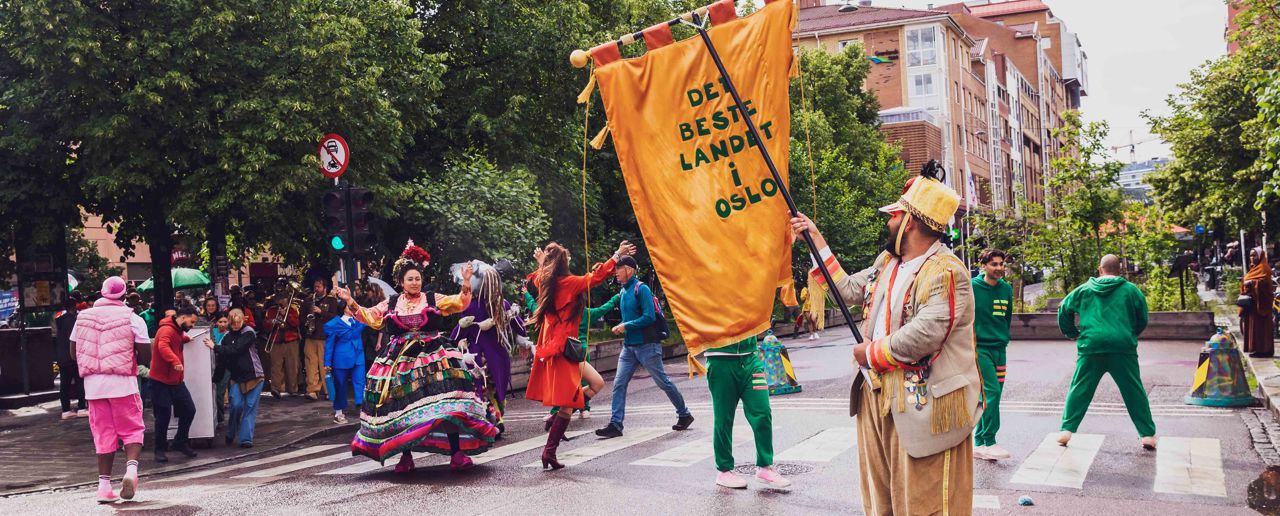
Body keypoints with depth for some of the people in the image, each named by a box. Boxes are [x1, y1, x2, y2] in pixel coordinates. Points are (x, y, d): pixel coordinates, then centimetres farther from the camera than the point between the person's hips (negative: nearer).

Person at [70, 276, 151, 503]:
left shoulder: (83, 317, 7)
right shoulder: (132, 318, -4)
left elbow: (74, 353, 12)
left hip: (93, 383, 3)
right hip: (123, 382, -3)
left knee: (103, 433, 9)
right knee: (132, 429, 8)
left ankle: (104, 485, 7)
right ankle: (131, 469, -16)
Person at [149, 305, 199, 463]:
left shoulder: (178, 330, 11)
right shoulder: (166, 330, -18)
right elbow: (163, 346, -38)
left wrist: (186, 339, 19)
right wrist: (175, 361, -51)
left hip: (176, 380, 9)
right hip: (161, 381, -9)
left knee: (189, 410, 5)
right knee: (163, 415, -2)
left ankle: (181, 442, 21)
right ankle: (160, 449, 13)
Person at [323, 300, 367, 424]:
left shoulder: (359, 320, 5)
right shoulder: (335, 324, -6)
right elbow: (329, 344, -3)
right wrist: (327, 363, -3)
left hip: (358, 357, 3)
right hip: (341, 358, -3)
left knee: (360, 383, -4)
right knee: (340, 386, 8)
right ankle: (338, 413, 21)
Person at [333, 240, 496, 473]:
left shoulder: (433, 299, 6)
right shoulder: (391, 304, 12)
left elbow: (460, 303, 0)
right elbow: (370, 317, 14)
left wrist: (466, 284, -16)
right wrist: (350, 302, 3)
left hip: (434, 358, -2)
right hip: (400, 362, 2)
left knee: (447, 407, -13)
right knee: (402, 409, 2)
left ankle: (456, 453, -10)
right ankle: (406, 456, 14)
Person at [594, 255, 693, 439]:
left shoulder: (641, 289, -13)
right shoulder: (623, 292, 12)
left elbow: (649, 317, -21)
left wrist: (626, 326, -18)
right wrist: (620, 327, 4)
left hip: (646, 345, -8)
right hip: (629, 346, 8)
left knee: (663, 382, 4)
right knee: (619, 384, -2)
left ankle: (684, 415, 20)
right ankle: (615, 425, -3)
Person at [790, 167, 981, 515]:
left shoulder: (945, 273, -17)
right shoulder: (886, 262, 13)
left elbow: (923, 336, -28)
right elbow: (848, 290, 22)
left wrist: (870, 353, -13)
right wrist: (817, 239, 23)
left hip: (921, 407, -9)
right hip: (876, 398, 9)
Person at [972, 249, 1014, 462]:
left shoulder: (1006, 289, 9)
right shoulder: (972, 287, -8)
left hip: (999, 348, 6)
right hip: (979, 347, -6)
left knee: (991, 396, 8)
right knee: (992, 391, -17)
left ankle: (979, 444, 15)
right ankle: (989, 443, -13)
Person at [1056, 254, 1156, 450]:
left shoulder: (1084, 290, 11)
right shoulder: (1131, 290, 8)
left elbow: (1064, 310, 16)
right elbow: (1143, 320, 13)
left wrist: (1072, 334, 29)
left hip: (1091, 347, 1)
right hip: (1123, 347, -1)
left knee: (1079, 390, 7)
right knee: (1134, 392, 7)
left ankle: (1067, 430, 2)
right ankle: (1147, 434, 8)